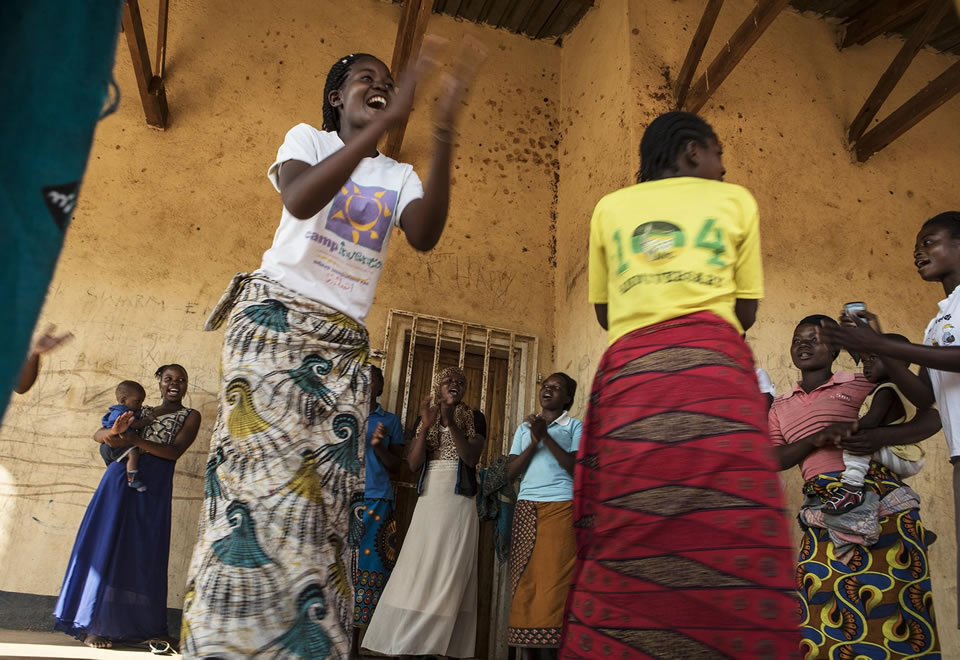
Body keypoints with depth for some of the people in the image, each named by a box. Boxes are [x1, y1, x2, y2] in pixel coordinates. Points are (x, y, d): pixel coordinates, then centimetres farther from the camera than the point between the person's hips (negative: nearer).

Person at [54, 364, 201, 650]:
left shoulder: (190, 416, 8)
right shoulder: (139, 411, 16)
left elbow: (175, 451, -7)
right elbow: (98, 434, 9)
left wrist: (136, 441, -20)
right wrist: (113, 432, -16)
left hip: (152, 490, -2)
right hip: (119, 481, 2)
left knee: (142, 554, 0)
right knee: (105, 546, -2)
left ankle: (137, 625, 9)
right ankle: (93, 624, 5)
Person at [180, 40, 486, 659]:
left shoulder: (399, 176, 17)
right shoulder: (307, 138, 8)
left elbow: (425, 235, -6)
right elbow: (299, 200, -16)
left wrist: (444, 136, -14)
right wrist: (386, 122, -20)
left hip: (345, 338, 4)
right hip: (275, 315, -4)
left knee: (327, 492, -4)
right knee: (264, 474, -15)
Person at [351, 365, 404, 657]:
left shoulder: (390, 421, 13)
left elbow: (396, 465, 10)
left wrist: (378, 446, -8)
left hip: (375, 502, 0)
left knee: (368, 567, -3)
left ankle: (353, 642, 3)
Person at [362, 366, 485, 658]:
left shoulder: (473, 418, 6)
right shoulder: (426, 416, 13)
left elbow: (471, 458, -9)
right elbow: (413, 463, 2)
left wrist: (451, 422, -19)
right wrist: (426, 425, -11)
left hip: (459, 503, -2)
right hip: (428, 501, 3)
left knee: (451, 574, -4)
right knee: (418, 571, -1)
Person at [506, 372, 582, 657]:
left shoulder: (575, 426, 7)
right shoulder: (524, 428, 18)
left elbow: (576, 467, -6)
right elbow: (511, 472, 9)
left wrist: (546, 436, -11)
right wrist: (534, 441, -4)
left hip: (561, 507, -3)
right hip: (526, 507, 4)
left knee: (554, 578, -8)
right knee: (524, 579, 0)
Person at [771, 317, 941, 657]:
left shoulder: (859, 385, 7)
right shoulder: (780, 407, 18)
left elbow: (930, 419, 4)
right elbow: (774, 460, 6)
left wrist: (880, 436, -15)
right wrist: (817, 438, -10)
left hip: (880, 500, -3)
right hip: (824, 515, 3)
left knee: (892, 606, -4)